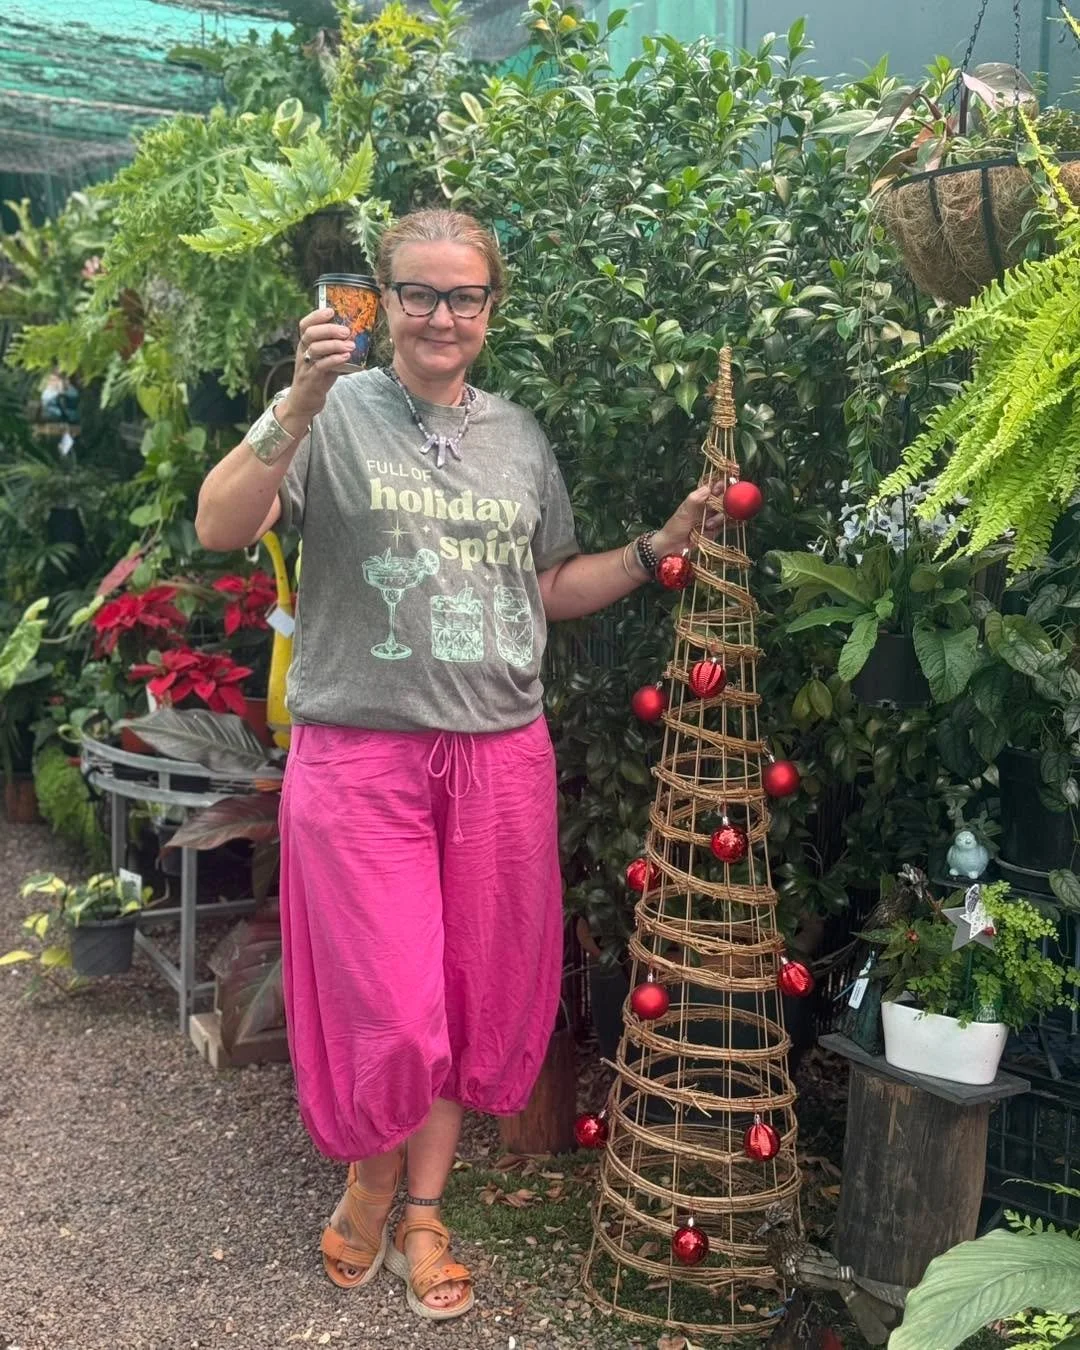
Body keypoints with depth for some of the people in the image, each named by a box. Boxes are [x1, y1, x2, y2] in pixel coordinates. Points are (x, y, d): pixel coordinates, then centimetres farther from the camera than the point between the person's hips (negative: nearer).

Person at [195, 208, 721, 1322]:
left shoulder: (518, 437, 12)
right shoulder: (337, 415, -2)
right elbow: (221, 529, -16)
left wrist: (662, 545, 10)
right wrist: (296, 408, -26)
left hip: (500, 752, 4)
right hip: (360, 752, -4)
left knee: (475, 992, 12)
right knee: (387, 1005, 0)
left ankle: (423, 1214, 33)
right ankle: (368, 1180, 33)